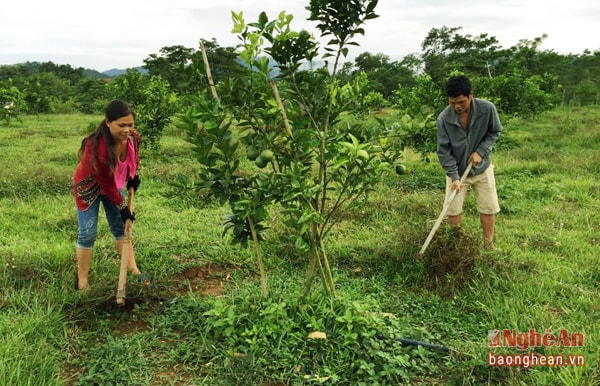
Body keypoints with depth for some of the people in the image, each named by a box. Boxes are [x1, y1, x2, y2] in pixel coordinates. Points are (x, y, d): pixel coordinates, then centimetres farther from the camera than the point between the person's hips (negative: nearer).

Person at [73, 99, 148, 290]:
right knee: (88, 233, -2)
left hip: (114, 182, 6)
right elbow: (106, 184, -27)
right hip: (90, 186, -6)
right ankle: (82, 282, 9)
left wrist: (134, 176, -1)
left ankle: (134, 270, 20)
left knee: (120, 227, 11)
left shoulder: (133, 137, -22)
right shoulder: (97, 147, -40)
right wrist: (122, 207, -19)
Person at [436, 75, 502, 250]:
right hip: (457, 170, -1)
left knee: (488, 209, 7)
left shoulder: (487, 109, -20)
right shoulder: (444, 118, -21)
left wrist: (481, 151, -17)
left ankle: (488, 244, 27)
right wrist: (454, 176, -23)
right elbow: (443, 150, -16)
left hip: (482, 168, 1)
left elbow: (494, 132, -2)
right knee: (453, 211, 3)